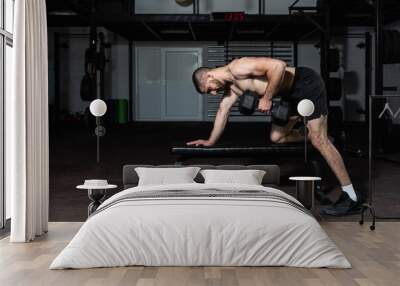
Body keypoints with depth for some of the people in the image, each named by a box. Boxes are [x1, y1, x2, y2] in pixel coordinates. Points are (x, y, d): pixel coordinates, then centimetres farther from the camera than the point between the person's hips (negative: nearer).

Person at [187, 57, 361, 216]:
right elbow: (223, 110, 21)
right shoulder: (231, 85, 11)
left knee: (319, 140, -12)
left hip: (307, 83, -9)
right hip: (293, 94, 9)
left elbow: (278, 65, -28)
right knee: (276, 137, 9)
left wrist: (267, 98, -22)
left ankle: (351, 199, -9)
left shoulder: (237, 68, -19)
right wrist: (210, 142, 24)